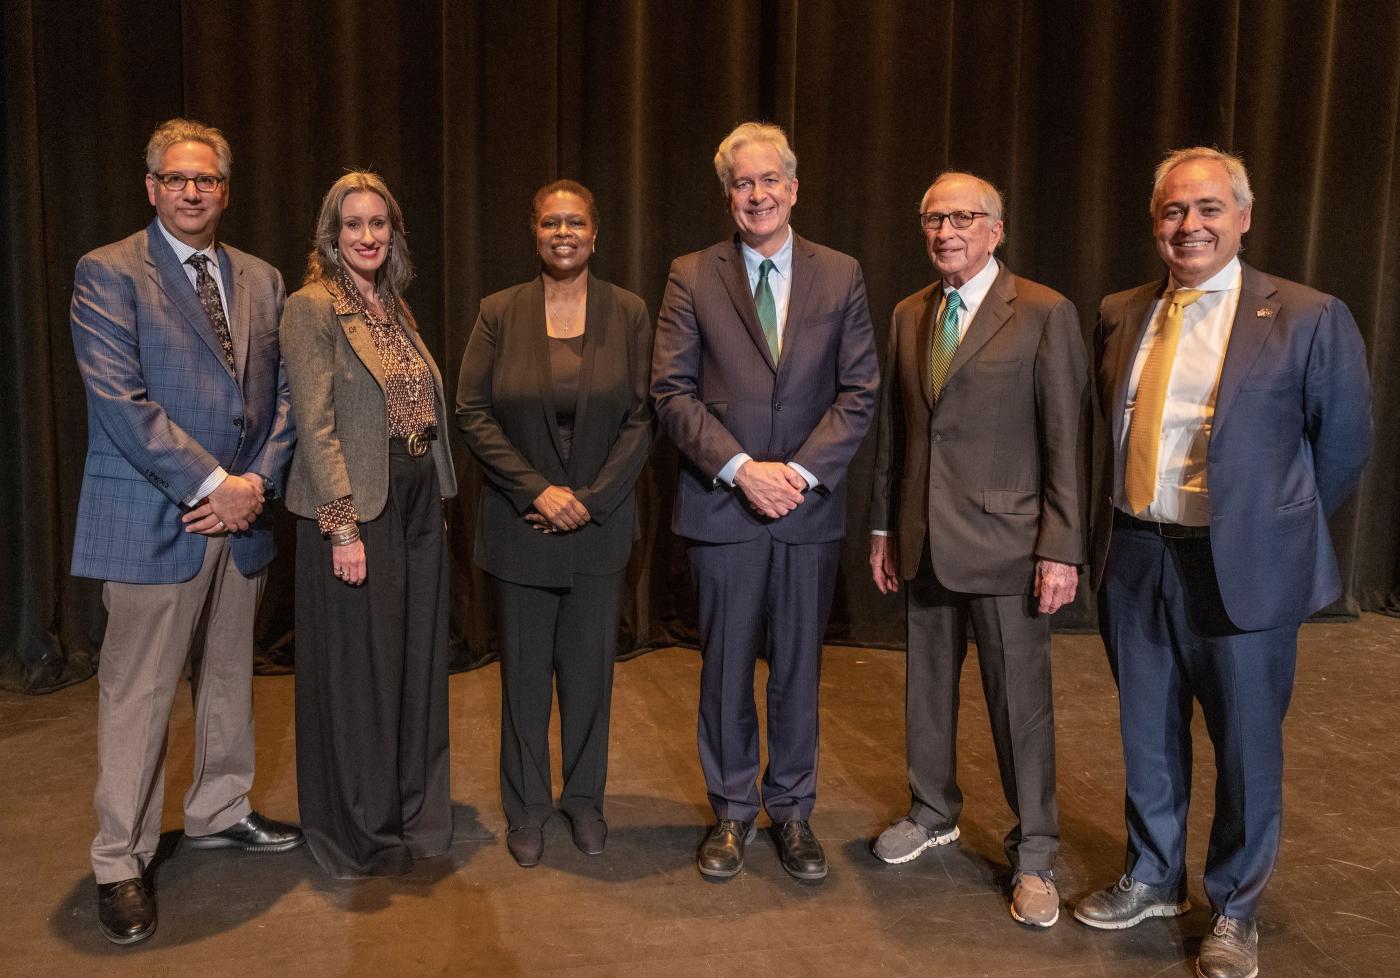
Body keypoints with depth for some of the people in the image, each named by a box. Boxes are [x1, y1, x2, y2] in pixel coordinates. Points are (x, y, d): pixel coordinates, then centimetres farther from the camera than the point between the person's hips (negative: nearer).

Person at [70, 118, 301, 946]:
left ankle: (219, 812, 34)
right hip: (153, 521, -5)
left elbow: (282, 395, 9)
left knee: (230, 676, 16)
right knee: (138, 691, 2)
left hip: (242, 517, 6)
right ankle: (121, 862, 15)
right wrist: (211, 485, -17)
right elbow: (120, 401, -14)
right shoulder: (108, 273, -5)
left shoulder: (261, 280, 12)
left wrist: (258, 482, -6)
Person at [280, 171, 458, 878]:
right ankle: (359, 832, 21)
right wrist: (344, 526, -20)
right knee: (357, 669, 4)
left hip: (418, 504, 7)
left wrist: (433, 500, 10)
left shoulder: (395, 309, 14)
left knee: (417, 662, 15)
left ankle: (414, 813, 31)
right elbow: (315, 424, -15)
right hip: (355, 509, -7)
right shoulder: (312, 308, -8)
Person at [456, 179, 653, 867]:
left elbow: (642, 418, -2)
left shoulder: (628, 314, 1)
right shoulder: (499, 313, 0)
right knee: (525, 668, 9)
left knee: (590, 667, 8)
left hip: (600, 521, 1)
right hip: (519, 522, 0)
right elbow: (472, 412, -4)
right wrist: (539, 489, -13)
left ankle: (585, 798, 28)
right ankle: (526, 807, 25)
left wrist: (591, 497, -11)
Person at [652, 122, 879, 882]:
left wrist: (800, 471, -12)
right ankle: (731, 812, 26)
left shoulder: (841, 276, 5)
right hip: (722, 505, -1)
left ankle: (792, 811, 28)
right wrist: (740, 468, -15)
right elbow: (672, 391, -4)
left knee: (798, 669, 11)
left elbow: (859, 393, 1)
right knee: (726, 669, 9)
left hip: (809, 506, 1)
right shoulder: (692, 277, 2)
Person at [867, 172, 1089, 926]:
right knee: (927, 684, 17)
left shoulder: (1044, 313, -7)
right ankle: (933, 813, 38)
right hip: (924, 539, 5)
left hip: (1006, 542, -5)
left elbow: (1067, 440, -9)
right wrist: (884, 527, 11)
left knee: (1020, 699, 4)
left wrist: (1062, 549, -13)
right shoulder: (909, 314, 9)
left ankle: (1033, 854, 22)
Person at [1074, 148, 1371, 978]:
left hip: (1241, 569, -4)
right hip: (1133, 561, 4)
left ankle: (1236, 909, 33)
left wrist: (1275, 530, 6)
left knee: (1246, 747, 11)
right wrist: (1116, 530, 10)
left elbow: (1344, 445, -1)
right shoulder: (1121, 316, 5)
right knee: (1148, 736, 18)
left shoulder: (1307, 319, -8)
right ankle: (1153, 878, 39)